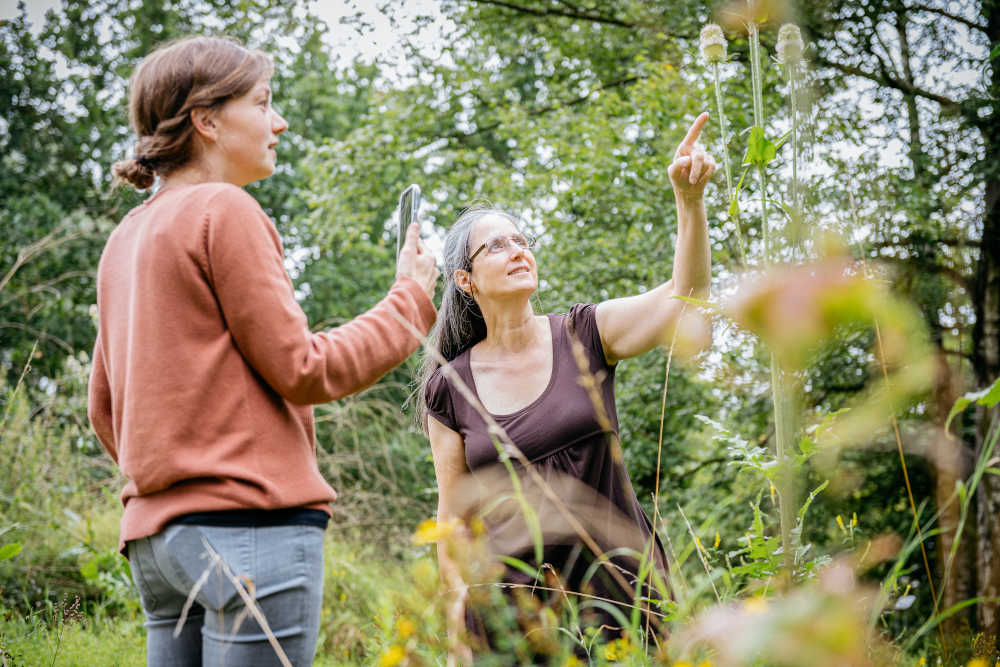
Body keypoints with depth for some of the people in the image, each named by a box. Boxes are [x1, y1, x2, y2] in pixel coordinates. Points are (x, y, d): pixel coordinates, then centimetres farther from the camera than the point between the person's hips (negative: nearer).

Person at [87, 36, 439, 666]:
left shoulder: (126, 237, 19)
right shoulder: (224, 211, -7)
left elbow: (105, 409, 22)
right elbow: (302, 370, -8)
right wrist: (410, 300, 2)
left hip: (156, 531, 9)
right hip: (252, 520, -9)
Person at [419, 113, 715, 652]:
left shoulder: (584, 336, 0)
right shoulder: (449, 390, 2)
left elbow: (684, 296, -15)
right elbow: (454, 512, 6)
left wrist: (688, 198, -27)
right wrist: (458, 606, 2)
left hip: (617, 582, 0)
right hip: (513, 596, 0)